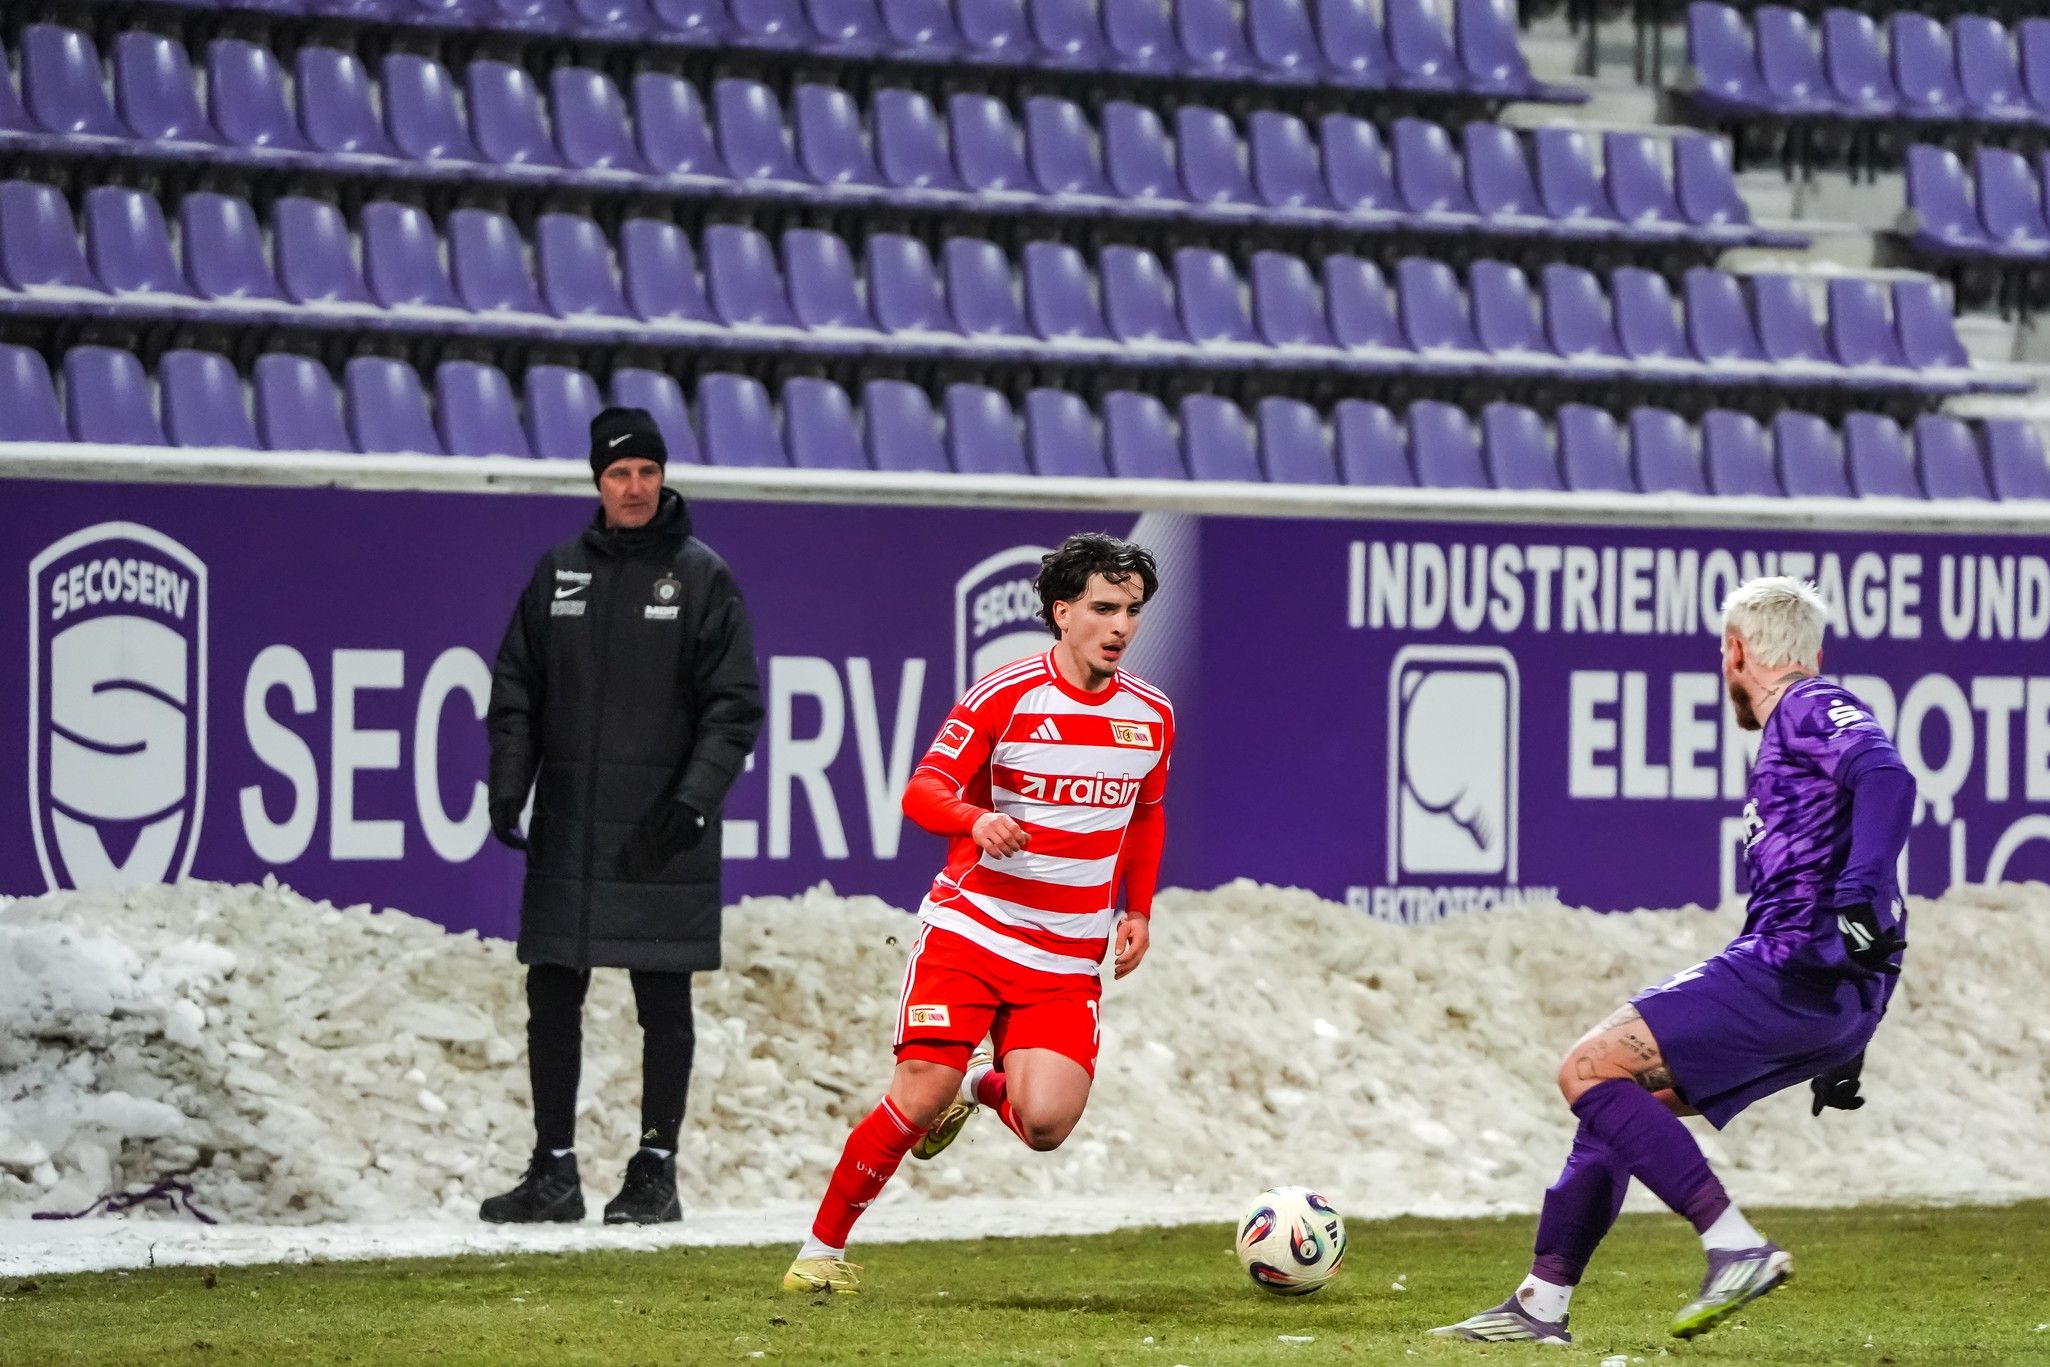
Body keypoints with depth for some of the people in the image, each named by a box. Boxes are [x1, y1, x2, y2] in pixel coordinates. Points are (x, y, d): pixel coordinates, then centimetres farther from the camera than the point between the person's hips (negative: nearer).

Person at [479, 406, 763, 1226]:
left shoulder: (701, 578, -1)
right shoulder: (558, 573, 10)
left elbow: (734, 705, -4)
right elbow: (516, 690, 12)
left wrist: (693, 799, -15)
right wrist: (508, 787, 0)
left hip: (660, 837, -3)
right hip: (567, 831, 3)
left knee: (663, 1005, 1)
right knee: (552, 1001, 3)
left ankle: (656, 1172, 7)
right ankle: (553, 1172, 10)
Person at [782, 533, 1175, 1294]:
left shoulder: (1151, 716, 7)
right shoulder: (1006, 697, -8)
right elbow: (922, 792, -12)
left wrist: (1138, 911, 14)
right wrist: (977, 820, -33)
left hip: (1067, 964, 3)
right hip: (968, 932, -3)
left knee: (1046, 1123, -16)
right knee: (919, 1095, -13)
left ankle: (980, 1088, 20)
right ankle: (823, 1248, 5)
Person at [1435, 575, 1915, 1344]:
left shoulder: (1812, 710, -3)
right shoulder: (1792, 732, 27)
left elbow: (1885, 775, -24)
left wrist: (1860, 900, -35)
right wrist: (1842, 1049, 29)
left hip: (1793, 970, -10)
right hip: (1814, 990, 10)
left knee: (1589, 1070, -12)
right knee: (1617, 1094, 18)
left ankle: (1737, 1248, -18)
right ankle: (1542, 1304, 21)